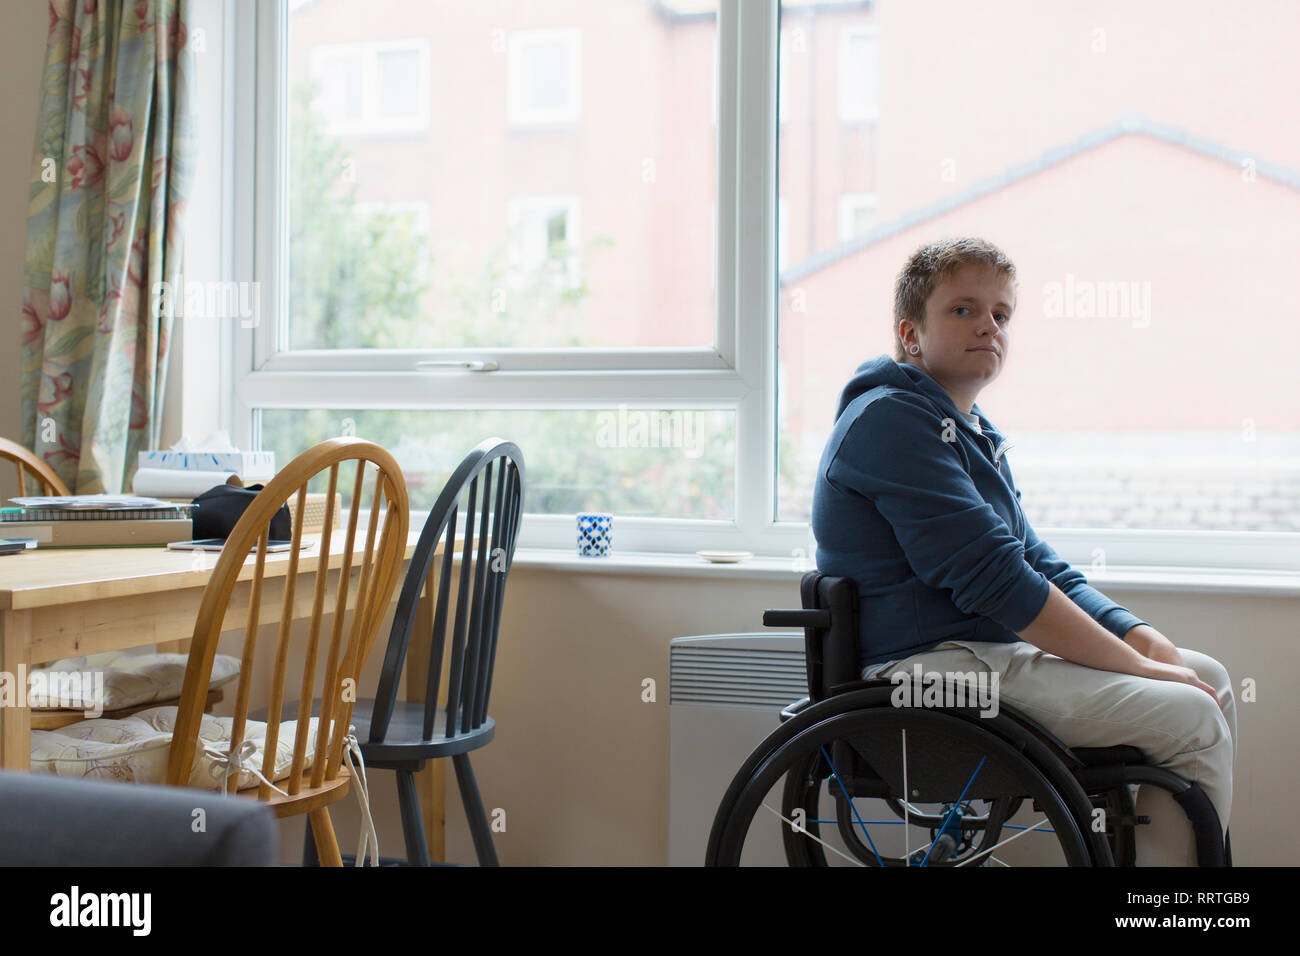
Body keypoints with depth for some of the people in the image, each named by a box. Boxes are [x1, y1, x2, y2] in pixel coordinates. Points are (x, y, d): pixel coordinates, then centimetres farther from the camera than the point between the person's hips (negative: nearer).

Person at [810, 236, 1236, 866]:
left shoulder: (972, 430, 20)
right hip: (930, 667, -11)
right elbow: (995, 578, -21)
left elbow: (1036, 563, 18)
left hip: (995, 650, 11)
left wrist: (1141, 637, 2)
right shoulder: (890, 418, -15)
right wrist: (1136, 665, -17)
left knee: (1209, 677, 12)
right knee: (1193, 719, -15)